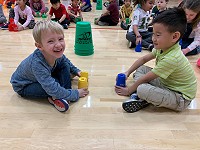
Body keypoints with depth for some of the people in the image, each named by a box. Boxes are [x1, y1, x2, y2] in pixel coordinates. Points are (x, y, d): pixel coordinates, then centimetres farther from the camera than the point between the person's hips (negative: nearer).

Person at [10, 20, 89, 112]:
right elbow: (53, 90, -41)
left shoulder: (57, 54, -22)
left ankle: (62, 96, -16)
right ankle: (55, 98, -4)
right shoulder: (37, 64, -42)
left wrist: (76, 71, 5)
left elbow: (65, 60, 7)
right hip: (23, 86, -7)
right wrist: (75, 94, -32)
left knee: (65, 65, -5)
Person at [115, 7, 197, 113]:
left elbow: (146, 78, -22)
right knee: (140, 69, 7)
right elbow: (144, 59, 9)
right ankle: (140, 95, -10)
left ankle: (143, 100, -3)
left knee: (142, 89, -34)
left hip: (180, 99, -9)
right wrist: (127, 72, 7)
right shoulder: (163, 47, -6)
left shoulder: (171, 58, -32)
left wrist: (129, 90, -10)